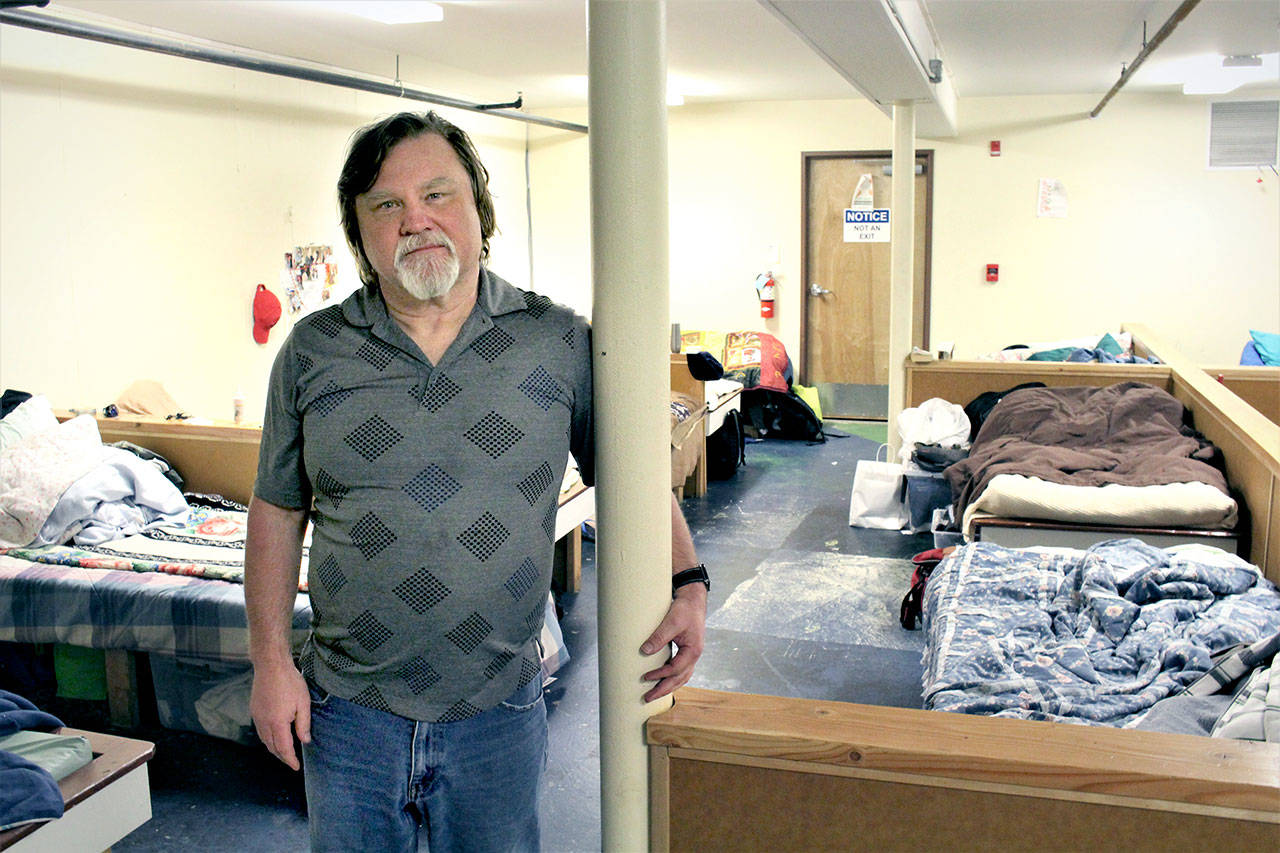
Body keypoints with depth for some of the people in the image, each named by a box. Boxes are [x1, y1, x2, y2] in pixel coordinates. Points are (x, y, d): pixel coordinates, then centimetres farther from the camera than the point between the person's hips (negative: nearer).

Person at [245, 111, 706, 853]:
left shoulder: (560, 343, -4)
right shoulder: (313, 352, -1)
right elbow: (278, 512, 5)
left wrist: (687, 583, -11)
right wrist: (271, 661, 1)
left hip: (500, 712, -1)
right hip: (348, 710, 1)